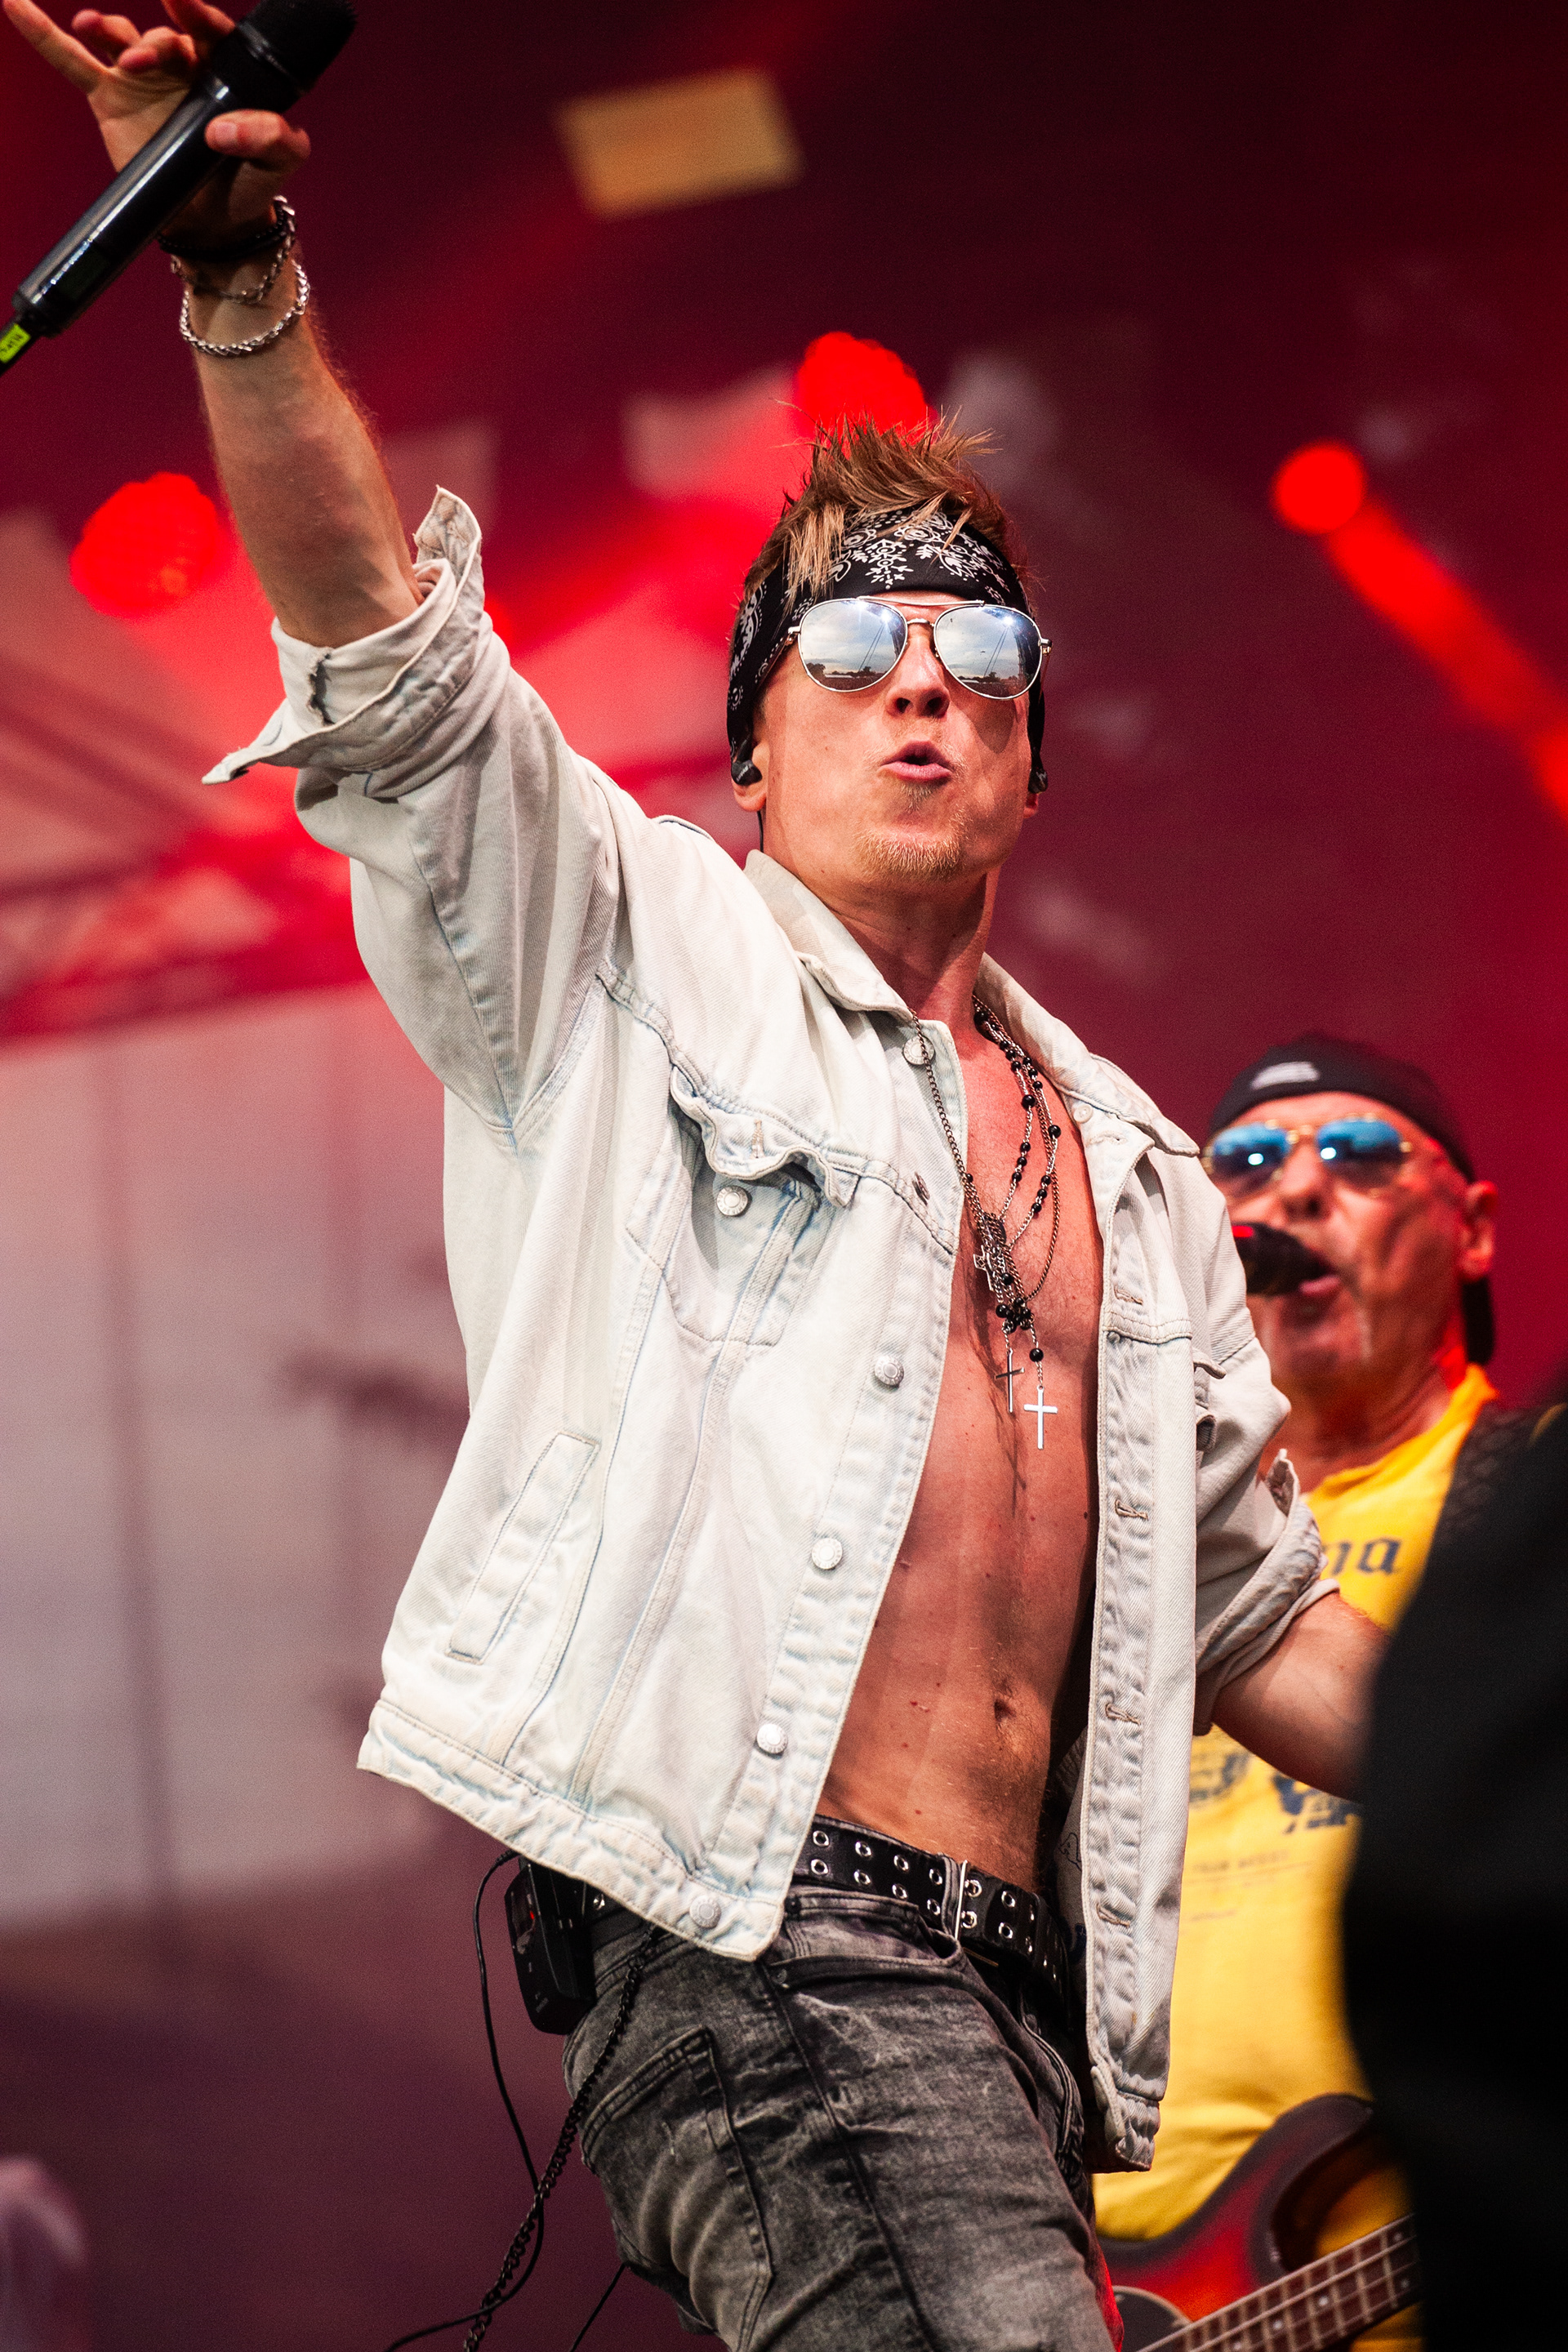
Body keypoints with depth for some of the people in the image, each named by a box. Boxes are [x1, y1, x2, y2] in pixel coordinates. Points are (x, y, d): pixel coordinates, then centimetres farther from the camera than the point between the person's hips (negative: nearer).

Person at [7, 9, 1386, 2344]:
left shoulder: (1135, 1165, 26)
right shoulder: (643, 953, 11)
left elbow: (1252, 1615, 31)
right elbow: (382, 649, -5)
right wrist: (238, 268, -19)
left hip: (1014, 1993, 7)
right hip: (754, 1930, -7)